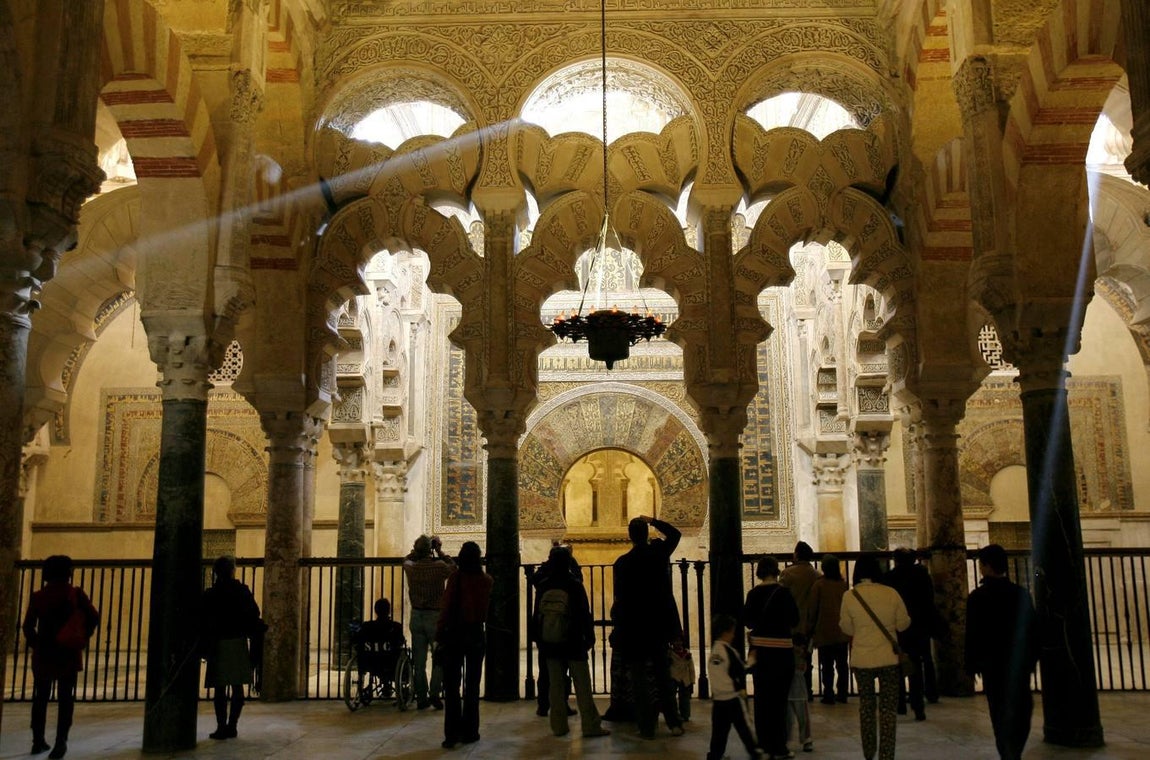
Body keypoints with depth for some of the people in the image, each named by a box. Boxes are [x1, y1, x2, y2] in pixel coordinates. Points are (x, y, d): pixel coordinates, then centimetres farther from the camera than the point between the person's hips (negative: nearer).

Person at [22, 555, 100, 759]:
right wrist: (83, 639, 1)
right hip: (69, 654, -2)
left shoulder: (38, 596, 0)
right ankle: (60, 742, -4)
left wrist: (37, 645, 7)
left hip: (44, 655, 2)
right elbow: (93, 618, -11)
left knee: (41, 698, 15)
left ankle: (38, 741, 20)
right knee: (65, 699, 3)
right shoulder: (76, 594, -4)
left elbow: (28, 627, -5)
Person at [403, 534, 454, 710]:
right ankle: (434, 693, -5)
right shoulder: (439, 567, -13)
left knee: (419, 660, 9)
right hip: (435, 616, -4)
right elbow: (453, 567, 9)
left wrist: (418, 549, 20)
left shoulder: (410, 568, -2)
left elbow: (406, 560, 24)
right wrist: (440, 552, 11)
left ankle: (421, 698, 12)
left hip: (416, 616, 4)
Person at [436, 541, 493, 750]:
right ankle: (469, 732, 14)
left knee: (451, 686, 2)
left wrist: (439, 634, -8)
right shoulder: (487, 581, -1)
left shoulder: (455, 577, -10)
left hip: (454, 633, -2)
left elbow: (446, 607, -14)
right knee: (472, 686, 11)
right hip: (476, 634, 2)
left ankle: (452, 734, -1)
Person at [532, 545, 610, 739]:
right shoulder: (574, 585, -10)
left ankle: (559, 726, 11)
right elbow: (584, 614, -8)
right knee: (582, 686, 2)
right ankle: (590, 725, 2)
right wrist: (589, 637, 2)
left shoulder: (543, 586, 0)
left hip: (550, 644, 3)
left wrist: (539, 640, 16)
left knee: (556, 686, 9)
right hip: (573, 644, -3)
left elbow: (536, 615, 7)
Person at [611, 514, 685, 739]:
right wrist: (653, 521, 18)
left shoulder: (622, 562, -11)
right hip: (659, 625, 3)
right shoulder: (659, 552, -2)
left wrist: (615, 617, 4)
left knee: (638, 679, 4)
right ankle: (674, 723, 13)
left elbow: (620, 597, -11)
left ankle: (647, 727, 4)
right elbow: (675, 534, 17)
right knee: (663, 676, 14)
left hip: (634, 628, -3)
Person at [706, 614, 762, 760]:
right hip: (733, 696, -6)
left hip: (718, 697, 6)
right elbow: (740, 672, -14)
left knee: (719, 729, 9)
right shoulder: (729, 651, -15)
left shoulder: (714, 650, 6)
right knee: (742, 726, 8)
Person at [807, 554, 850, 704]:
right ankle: (842, 694, 14)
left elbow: (813, 609, -5)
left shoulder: (818, 585, -10)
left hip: (824, 631, -3)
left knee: (826, 665, 2)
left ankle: (829, 695, 2)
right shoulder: (843, 584, 0)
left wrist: (810, 629, 6)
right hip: (842, 631, 3)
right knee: (842, 664, 11)